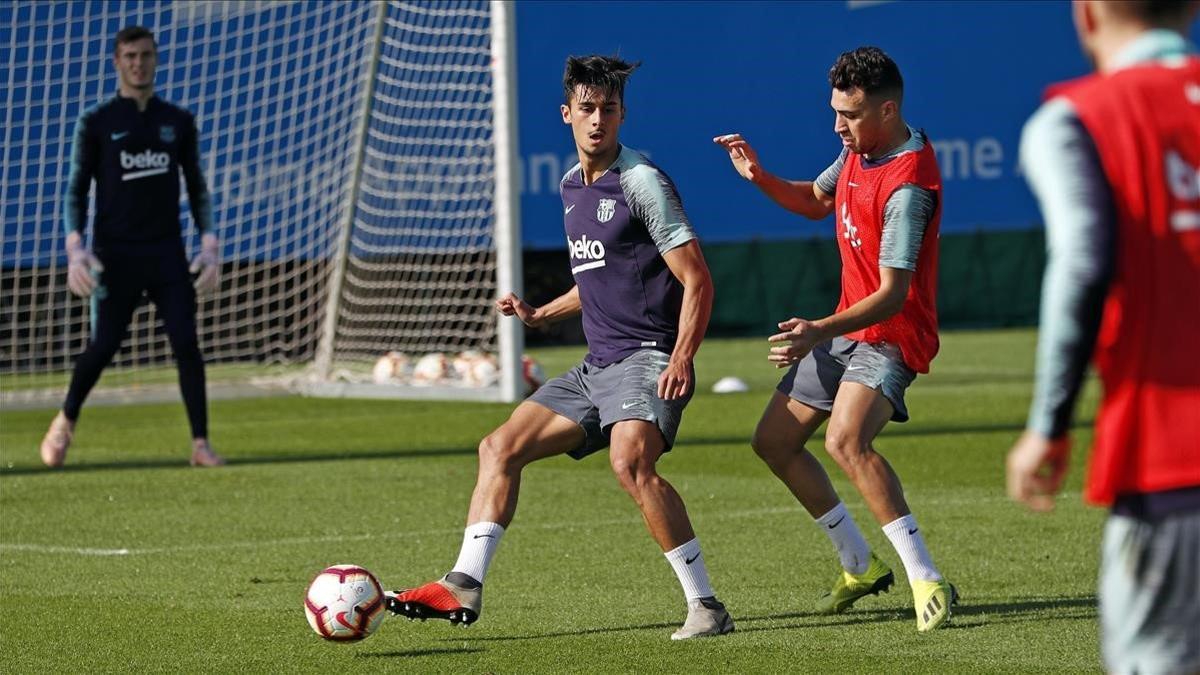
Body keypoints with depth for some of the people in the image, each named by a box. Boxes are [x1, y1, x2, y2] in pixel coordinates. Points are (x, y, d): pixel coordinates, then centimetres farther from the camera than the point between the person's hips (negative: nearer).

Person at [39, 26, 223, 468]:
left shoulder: (179, 122, 10)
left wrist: (209, 244, 3)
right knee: (102, 346, -4)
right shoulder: (96, 123, 2)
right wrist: (75, 249, -11)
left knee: (186, 343, -9)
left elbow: (197, 188, 15)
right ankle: (65, 422, 21)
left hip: (167, 253, 2)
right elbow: (76, 191, 2)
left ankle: (200, 443, -6)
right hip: (115, 255, -2)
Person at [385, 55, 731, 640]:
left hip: (647, 357, -9)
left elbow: (696, 280, -13)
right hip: (596, 366, 9)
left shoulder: (641, 181, -9)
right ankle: (464, 586, 2)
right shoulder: (571, 187, 16)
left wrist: (681, 360, -25)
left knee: (630, 462, -31)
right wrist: (539, 314, 18)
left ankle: (706, 605, -26)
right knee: (501, 447, 3)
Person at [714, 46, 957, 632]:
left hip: (889, 335, -10)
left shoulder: (908, 184, -26)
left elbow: (893, 295, -30)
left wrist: (821, 330, -43)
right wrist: (760, 178, 4)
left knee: (846, 440, -33)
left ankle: (927, 583, -31)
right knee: (773, 442, 13)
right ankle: (860, 567, 26)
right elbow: (817, 201, 23)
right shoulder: (858, 149, 2)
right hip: (845, 327, 10)